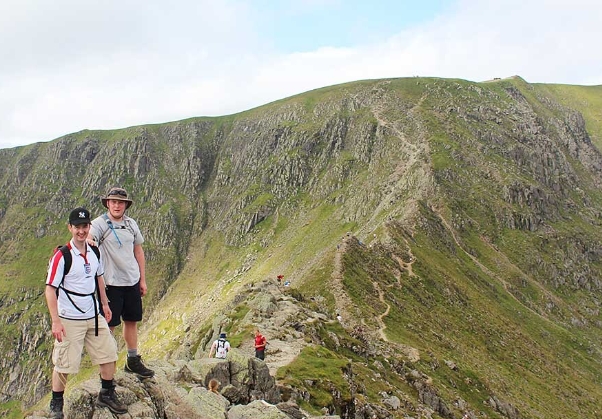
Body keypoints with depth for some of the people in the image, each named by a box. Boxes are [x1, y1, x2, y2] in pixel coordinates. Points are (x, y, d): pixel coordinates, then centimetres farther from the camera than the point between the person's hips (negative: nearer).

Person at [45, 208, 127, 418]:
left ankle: (107, 395, 29)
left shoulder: (94, 253, 3)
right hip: (70, 320, -6)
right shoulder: (62, 256, -16)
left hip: (94, 317, 6)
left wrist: (105, 304, 20)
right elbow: (50, 289, -16)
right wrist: (55, 321, -20)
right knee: (64, 364, 2)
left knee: (108, 353, 11)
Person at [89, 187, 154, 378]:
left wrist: (143, 280, 14)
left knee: (132, 321, 15)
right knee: (108, 325, 1)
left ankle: (133, 361, 29)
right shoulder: (99, 223, -9)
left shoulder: (131, 224, 8)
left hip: (132, 281, 6)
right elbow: (88, 238, -30)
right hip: (111, 283, -5)